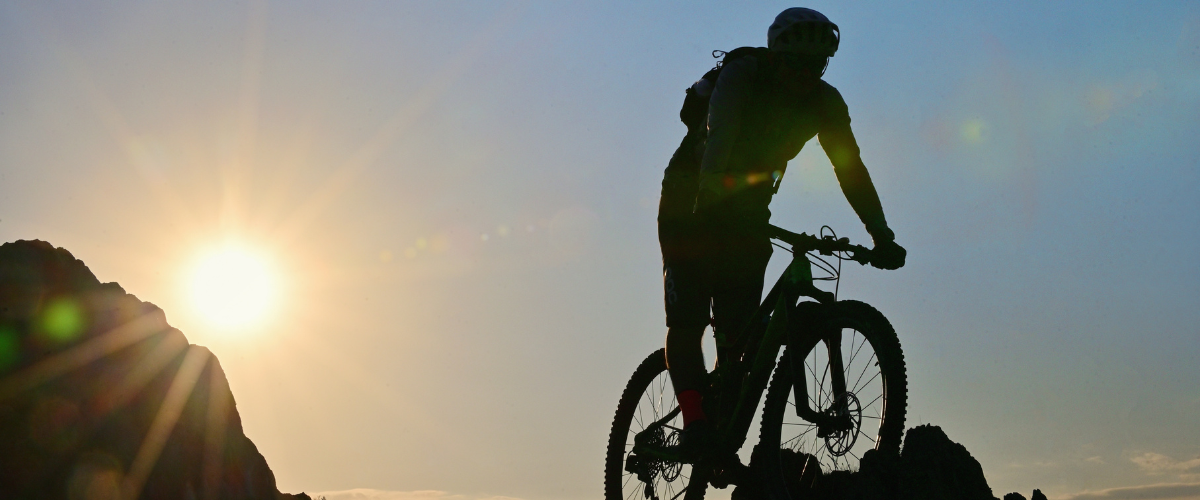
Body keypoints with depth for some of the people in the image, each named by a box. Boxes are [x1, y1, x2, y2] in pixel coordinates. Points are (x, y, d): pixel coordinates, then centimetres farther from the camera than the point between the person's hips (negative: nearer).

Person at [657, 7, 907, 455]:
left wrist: (882, 237, -27)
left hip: (748, 204, 4)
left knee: (738, 330, -3)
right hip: (691, 198, -4)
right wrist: (710, 203, -55)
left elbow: (851, 169, -16)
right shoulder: (740, 76, -26)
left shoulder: (825, 103, -13)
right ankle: (695, 423, -17)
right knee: (687, 318, -16)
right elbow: (719, 141, -39)